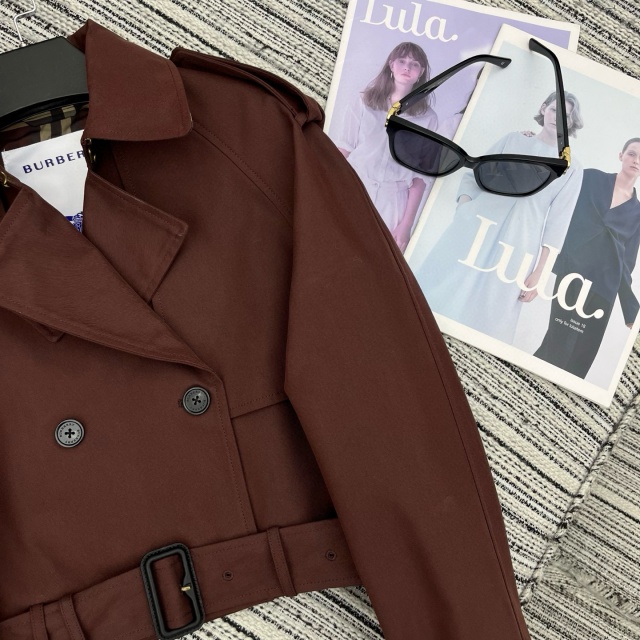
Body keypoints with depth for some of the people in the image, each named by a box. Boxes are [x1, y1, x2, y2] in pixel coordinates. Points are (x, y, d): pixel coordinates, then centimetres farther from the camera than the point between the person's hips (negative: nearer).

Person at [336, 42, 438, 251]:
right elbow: (344, 150, 2)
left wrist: (407, 224, -5)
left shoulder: (427, 118, 2)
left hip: (392, 205, 0)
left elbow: (421, 175, 1)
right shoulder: (363, 102, 3)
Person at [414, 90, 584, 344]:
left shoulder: (572, 168, 7)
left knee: (484, 316, -1)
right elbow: (473, 176, 10)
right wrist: (461, 214, -8)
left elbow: (557, 222, 2)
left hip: (517, 246, -1)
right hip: (475, 227, 1)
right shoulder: (514, 139, 11)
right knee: (437, 293, -2)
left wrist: (538, 273, -4)